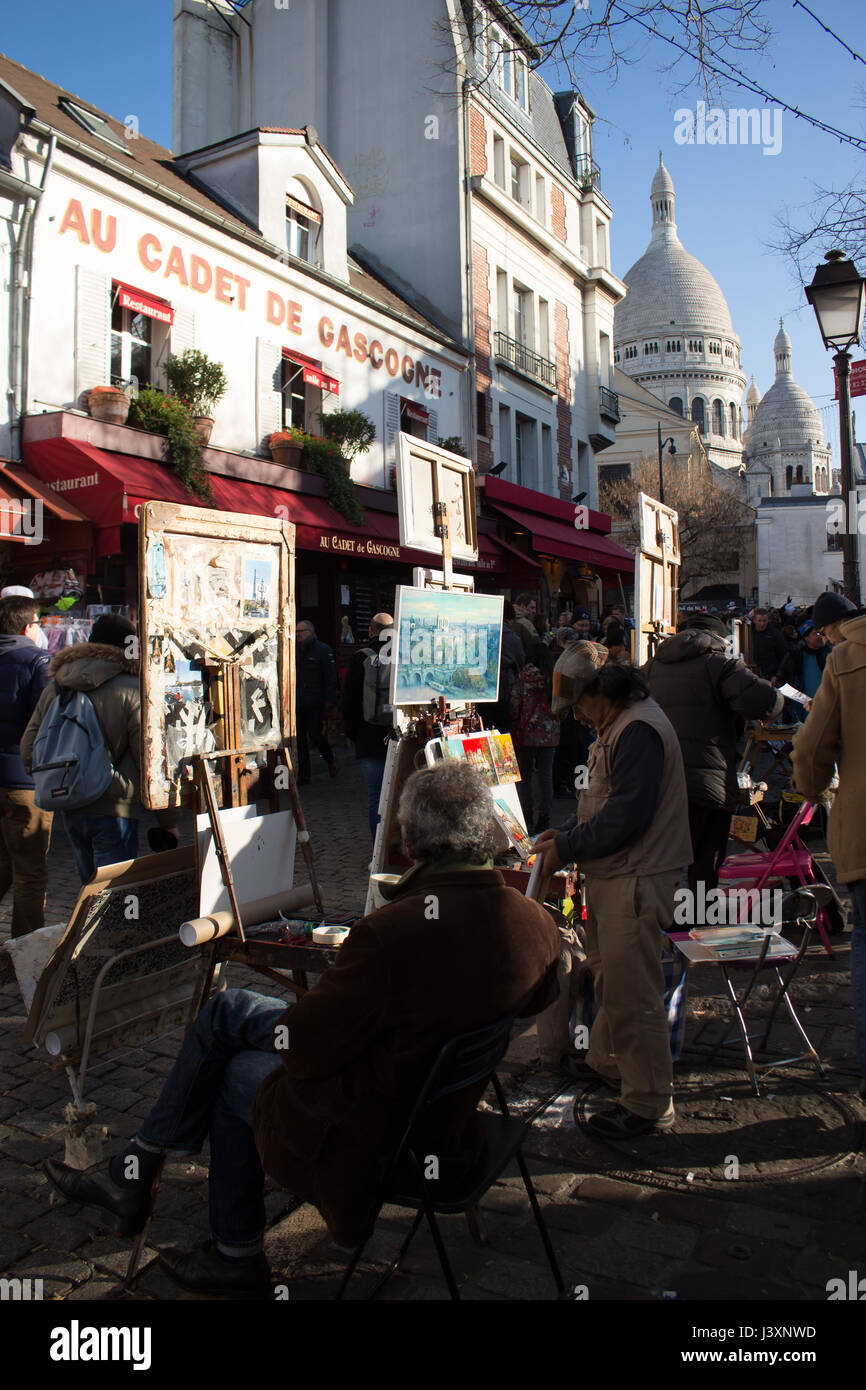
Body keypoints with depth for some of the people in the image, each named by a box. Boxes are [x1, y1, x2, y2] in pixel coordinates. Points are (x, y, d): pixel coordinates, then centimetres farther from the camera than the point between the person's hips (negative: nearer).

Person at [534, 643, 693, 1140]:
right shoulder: (620, 725, 14)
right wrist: (567, 834, 10)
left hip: (636, 880, -11)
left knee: (632, 991, -2)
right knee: (609, 975, 23)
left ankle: (650, 1104, 11)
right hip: (615, 876, 11)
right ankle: (608, 1061, 41)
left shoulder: (639, 730, -20)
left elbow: (624, 819, -24)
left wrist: (565, 849, -15)